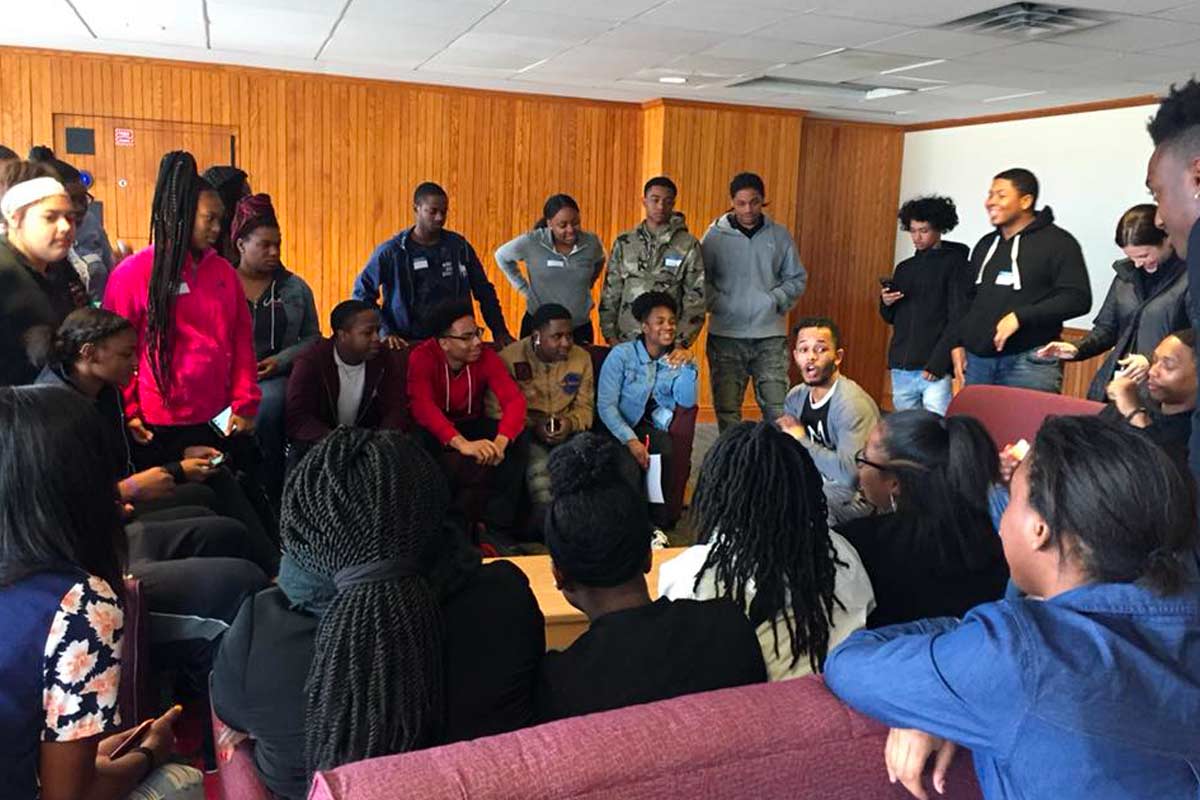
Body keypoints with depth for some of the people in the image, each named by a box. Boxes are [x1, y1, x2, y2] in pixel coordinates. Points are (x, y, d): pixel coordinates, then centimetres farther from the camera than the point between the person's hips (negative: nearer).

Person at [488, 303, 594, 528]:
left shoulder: (582, 358, 5)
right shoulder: (509, 358, -7)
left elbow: (585, 407, 9)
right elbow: (495, 409, -9)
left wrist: (571, 423, -13)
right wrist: (533, 426, -20)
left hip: (567, 431, 3)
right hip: (523, 431, -3)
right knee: (539, 464, -33)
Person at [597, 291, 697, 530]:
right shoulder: (622, 354, -4)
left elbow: (686, 402, -7)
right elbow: (605, 405, -11)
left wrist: (687, 366, -20)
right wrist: (631, 440, -21)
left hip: (654, 428, 3)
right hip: (620, 429, -3)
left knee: (667, 455, -28)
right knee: (630, 464, -32)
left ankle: (660, 519, -11)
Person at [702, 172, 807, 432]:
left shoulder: (780, 235, 7)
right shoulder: (715, 235, 2)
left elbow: (797, 278, 11)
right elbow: (700, 279, 2)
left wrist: (776, 300, -6)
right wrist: (717, 304, -14)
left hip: (771, 335, 1)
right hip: (725, 335, -1)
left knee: (777, 408, -3)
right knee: (727, 408, 5)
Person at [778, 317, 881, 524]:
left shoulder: (852, 404, -22)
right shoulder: (796, 396, 3)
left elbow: (849, 472, -34)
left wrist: (801, 439, -22)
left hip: (854, 496, -8)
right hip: (817, 484, 8)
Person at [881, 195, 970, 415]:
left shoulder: (954, 263, -1)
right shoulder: (904, 268, 16)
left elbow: (958, 318, -7)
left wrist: (937, 363, -15)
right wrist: (885, 303, 0)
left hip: (933, 366, -6)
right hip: (901, 366, 6)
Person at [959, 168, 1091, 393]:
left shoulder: (1057, 242, -1)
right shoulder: (986, 244, 20)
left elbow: (1078, 298, -10)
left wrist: (1020, 316, -18)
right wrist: (959, 342, 14)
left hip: (1030, 363, -6)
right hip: (978, 360, 6)